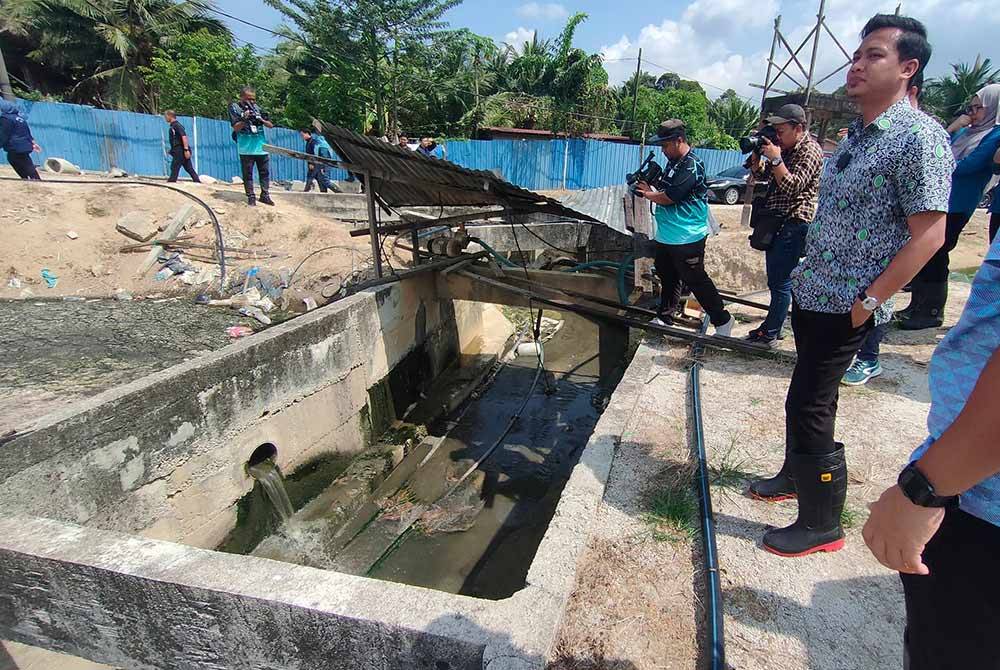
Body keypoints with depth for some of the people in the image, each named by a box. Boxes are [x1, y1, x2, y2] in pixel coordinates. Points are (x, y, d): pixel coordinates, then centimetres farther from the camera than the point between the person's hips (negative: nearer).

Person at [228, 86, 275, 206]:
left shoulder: (257, 108, 9)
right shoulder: (234, 108, 1)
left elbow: (271, 125, 7)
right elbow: (236, 128, -5)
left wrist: (262, 120, -13)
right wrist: (244, 119, -22)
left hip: (261, 147, 3)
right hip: (246, 149, -3)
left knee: (265, 172, 7)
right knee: (248, 174, 2)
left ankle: (265, 195, 17)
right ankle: (251, 197, 7)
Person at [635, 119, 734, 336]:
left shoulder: (692, 166, -18)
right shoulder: (673, 162, 11)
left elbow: (668, 197, -22)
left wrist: (648, 193, -5)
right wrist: (649, 186, -2)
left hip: (686, 239, -9)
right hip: (665, 235, 9)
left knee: (696, 281, -2)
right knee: (666, 277, 19)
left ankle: (722, 320, 12)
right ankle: (663, 318, 33)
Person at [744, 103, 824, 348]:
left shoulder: (810, 150, -10)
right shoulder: (785, 149, 15)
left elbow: (792, 186, -19)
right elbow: (760, 175, 19)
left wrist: (775, 159, -20)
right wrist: (757, 154, 3)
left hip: (794, 224, -9)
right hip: (777, 222, 9)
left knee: (780, 281, -6)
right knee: (776, 279, 15)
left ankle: (769, 333, 0)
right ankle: (773, 325, 25)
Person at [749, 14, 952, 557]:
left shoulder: (918, 138, -14)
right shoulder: (858, 135, 12)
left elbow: (928, 234, -18)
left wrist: (868, 301, -18)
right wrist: (809, 271, 14)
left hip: (843, 306, -9)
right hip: (812, 293, 9)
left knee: (809, 408, -4)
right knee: (810, 398, 21)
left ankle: (821, 525, 12)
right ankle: (795, 476, 40)